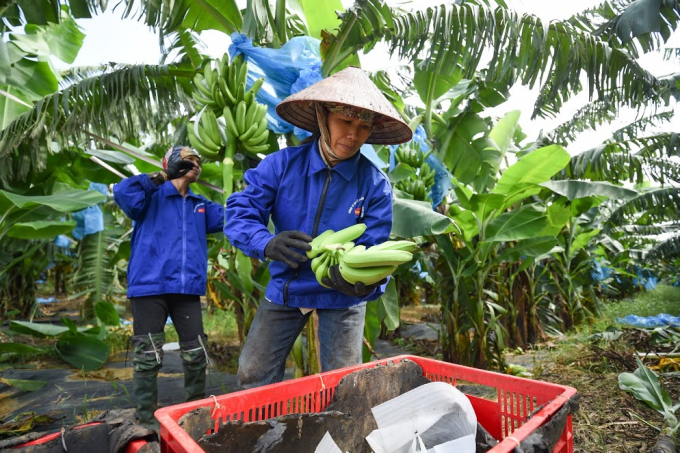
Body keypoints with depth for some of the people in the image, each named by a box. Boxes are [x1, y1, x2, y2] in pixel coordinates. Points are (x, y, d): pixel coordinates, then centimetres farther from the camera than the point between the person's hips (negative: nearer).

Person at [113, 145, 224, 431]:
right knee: (148, 357, 4)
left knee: (196, 354, 10)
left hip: (187, 290, 5)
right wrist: (160, 177, -9)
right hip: (149, 287, -4)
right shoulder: (152, 197, 1)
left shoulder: (200, 206, 17)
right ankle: (146, 418, 20)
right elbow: (122, 192, -17)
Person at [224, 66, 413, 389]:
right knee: (252, 376, 11)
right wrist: (267, 244, -36)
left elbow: (375, 252, -15)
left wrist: (365, 282, -37)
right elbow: (240, 211, -15)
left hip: (341, 296, -1)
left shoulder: (375, 183, -14)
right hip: (285, 287, 2)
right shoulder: (283, 164, -13)